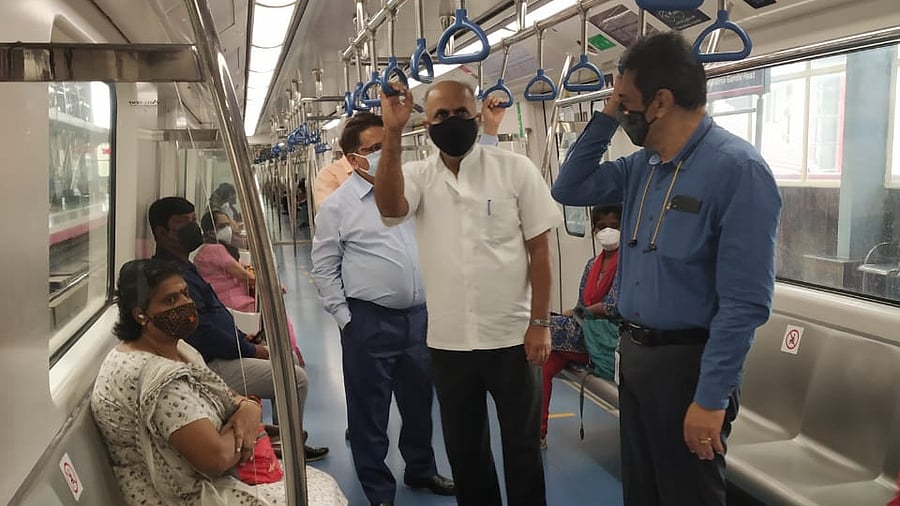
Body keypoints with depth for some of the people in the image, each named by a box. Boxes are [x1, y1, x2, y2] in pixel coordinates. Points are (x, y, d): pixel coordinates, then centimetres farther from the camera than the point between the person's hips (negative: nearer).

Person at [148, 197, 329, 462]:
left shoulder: (184, 267, 14)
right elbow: (202, 331, -25)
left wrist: (242, 338, 13)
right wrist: (250, 350, -14)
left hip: (221, 354, 12)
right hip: (211, 366, -12)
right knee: (295, 378, -10)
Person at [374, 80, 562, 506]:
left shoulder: (515, 169, -4)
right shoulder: (417, 176, 1)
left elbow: (539, 249, -3)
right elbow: (389, 207, -21)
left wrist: (540, 322, -6)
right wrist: (392, 134, -27)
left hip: (511, 336, -2)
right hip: (448, 341, 2)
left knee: (522, 446, 11)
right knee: (463, 448, 17)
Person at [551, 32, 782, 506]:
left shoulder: (737, 168, -20)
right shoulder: (641, 166, 5)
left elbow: (745, 301, -22)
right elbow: (569, 189, 13)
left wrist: (711, 398, -22)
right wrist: (604, 117, 2)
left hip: (687, 361, -8)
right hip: (634, 353, 8)